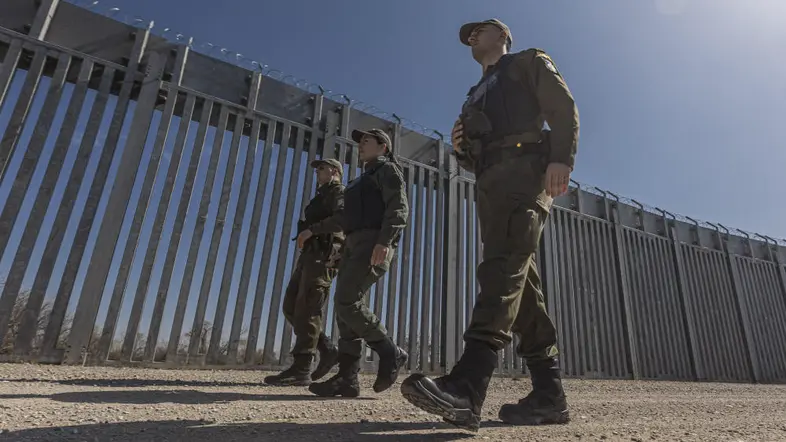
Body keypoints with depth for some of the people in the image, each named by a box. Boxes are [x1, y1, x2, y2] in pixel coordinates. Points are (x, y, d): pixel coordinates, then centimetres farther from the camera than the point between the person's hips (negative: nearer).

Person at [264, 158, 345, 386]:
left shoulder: (339, 191, 7)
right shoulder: (322, 197, 35)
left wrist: (313, 228, -24)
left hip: (323, 253, -9)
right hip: (310, 254, 9)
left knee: (306, 309, -16)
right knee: (291, 307, 0)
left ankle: (301, 369, -17)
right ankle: (327, 350, 3)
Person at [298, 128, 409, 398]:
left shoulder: (387, 170, 6)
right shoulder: (365, 179, 32)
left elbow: (398, 208, -11)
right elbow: (345, 217, 36)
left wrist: (384, 241, -26)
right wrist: (313, 230, 36)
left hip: (374, 244, -9)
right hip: (355, 244, 9)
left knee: (346, 302, -20)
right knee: (346, 307, -1)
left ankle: (391, 354, -8)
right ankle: (347, 378, -2)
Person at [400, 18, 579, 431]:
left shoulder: (528, 63, 18)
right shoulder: (478, 94, 35)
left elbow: (564, 108, 0)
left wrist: (561, 159, -18)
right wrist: (461, 148, 7)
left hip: (523, 169, -7)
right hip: (490, 184, 7)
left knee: (503, 268, -25)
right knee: (521, 285, -1)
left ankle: (465, 386, -38)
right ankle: (549, 393, 2)